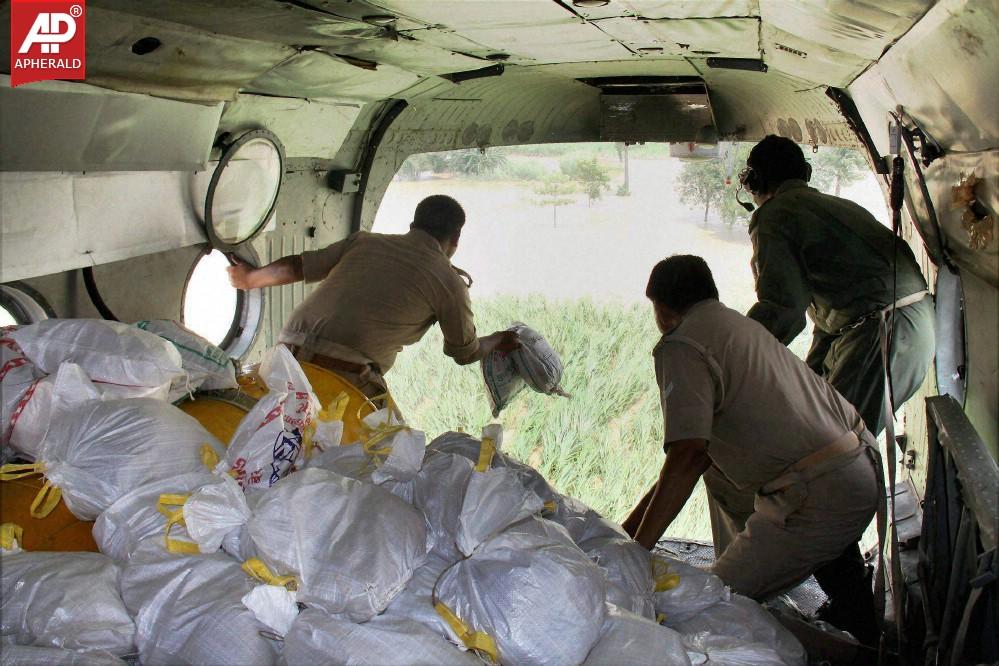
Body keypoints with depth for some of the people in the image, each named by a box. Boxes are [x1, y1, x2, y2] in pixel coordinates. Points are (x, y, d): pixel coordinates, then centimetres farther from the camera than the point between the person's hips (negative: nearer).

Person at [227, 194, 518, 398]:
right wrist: (498, 341, 40)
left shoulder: (364, 241, 17)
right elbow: (466, 353, 18)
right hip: (349, 376, -5)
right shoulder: (449, 281, 6)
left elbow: (297, 267, 16)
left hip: (289, 355, 6)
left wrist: (250, 279, 35)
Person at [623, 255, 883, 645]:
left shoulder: (679, 347, -9)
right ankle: (738, 563, 29)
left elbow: (687, 457, -23)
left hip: (824, 499, -9)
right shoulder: (740, 324, 20)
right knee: (716, 466, 25)